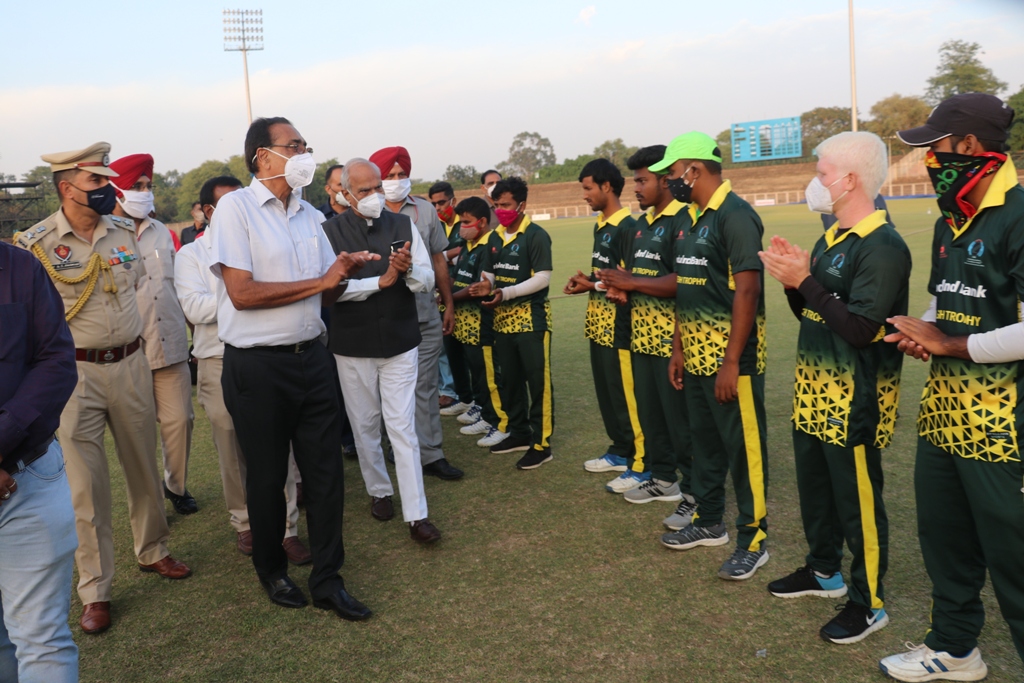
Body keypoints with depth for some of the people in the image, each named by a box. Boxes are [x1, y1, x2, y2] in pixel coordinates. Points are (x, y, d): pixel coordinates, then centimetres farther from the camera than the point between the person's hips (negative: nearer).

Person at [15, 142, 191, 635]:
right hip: (77, 372, -4)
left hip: (131, 365, 4)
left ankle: (153, 551, 36)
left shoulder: (125, 232, 5)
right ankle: (95, 591, 13)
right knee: (86, 484, 1)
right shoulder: (35, 243, -8)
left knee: (144, 467, 15)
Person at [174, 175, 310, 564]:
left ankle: (286, 529, 7)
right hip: (221, 363, -1)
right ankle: (244, 523, 26)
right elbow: (194, 307, -10)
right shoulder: (191, 254, 4)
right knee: (232, 450, 9)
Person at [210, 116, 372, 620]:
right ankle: (272, 570, 32)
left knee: (325, 471, 7)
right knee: (267, 477, 10)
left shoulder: (309, 215, 12)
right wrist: (319, 281, -13)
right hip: (258, 366, -5)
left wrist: (343, 273, -8)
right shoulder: (235, 208, -8)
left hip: (312, 357, 6)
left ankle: (327, 580, 21)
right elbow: (242, 293, -18)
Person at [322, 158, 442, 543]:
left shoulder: (403, 225, 1)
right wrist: (381, 281, -22)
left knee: (403, 427, -1)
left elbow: (428, 281, 0)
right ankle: (379, 491, 35)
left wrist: (409, 269, -22)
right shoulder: (331, 231, -6)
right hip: (353, 346, 0)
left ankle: (416, 515, 3)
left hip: (400, 342, 0)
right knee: (364, 425, 13)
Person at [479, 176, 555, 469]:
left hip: (531, 317, -7)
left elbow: (543, 278, -17)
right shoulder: (494, 238, 11)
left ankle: (541, 444, 4)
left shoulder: (536, 235, -11)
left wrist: (506, 293, -24)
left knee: (537, 381, -2)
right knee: (510, 379, 15)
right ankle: (519, 433, 29)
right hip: (503, 319, 8)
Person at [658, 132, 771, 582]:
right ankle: (709, 522, 33)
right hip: (696, 354, 9)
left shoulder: (735, 216, -15)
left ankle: (753, 539, 15)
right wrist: (678, 347, 14)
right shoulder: (691, 218, 12)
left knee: (743, 446, 2)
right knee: (704, 439, 18)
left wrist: (731, 362, -22)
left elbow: (746, 291, -20)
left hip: (730, 356, -9)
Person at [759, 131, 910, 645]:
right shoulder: (830, 239, 10)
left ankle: (869, 602, 20)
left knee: (858, 500, 4)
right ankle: (824, 570, 39)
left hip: (854, 401, -9)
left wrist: (804, 280, -24)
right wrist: (792, 279, -4)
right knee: (814, 487, 20)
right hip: (813, 391, 9)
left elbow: (861, 328, -26)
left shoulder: (884, 247, -19)